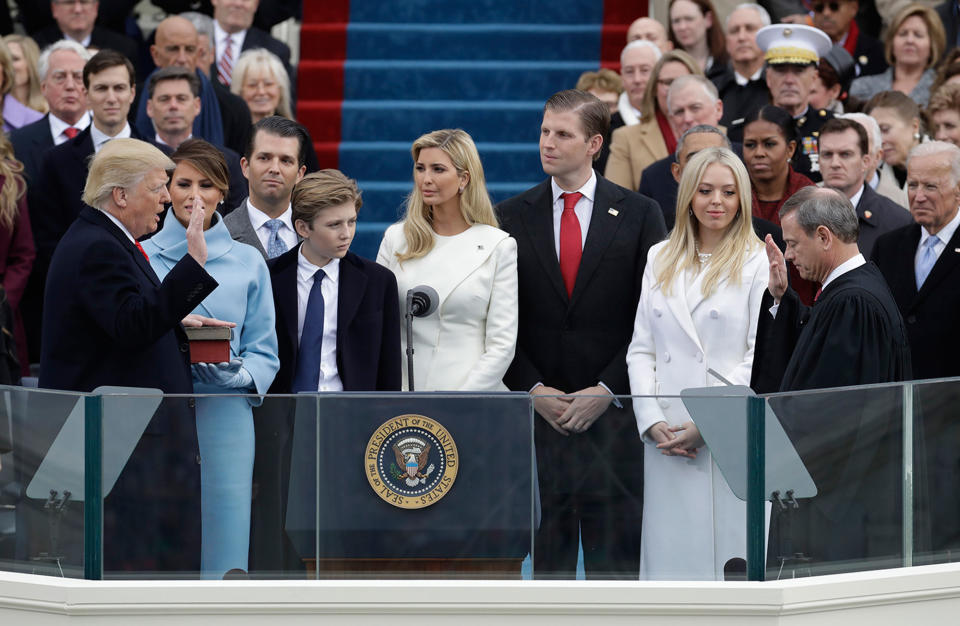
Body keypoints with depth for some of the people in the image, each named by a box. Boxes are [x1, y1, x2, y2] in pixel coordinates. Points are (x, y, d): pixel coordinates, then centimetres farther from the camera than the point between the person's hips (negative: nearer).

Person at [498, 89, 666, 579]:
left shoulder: (639, 215, 3)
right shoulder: (512, 217, 7)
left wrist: (606, 391, -9)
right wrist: (534, 391, -7)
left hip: (613, 408, -1)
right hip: (537, 411, 1)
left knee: (615, 555, -1)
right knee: (547, 555, 4)